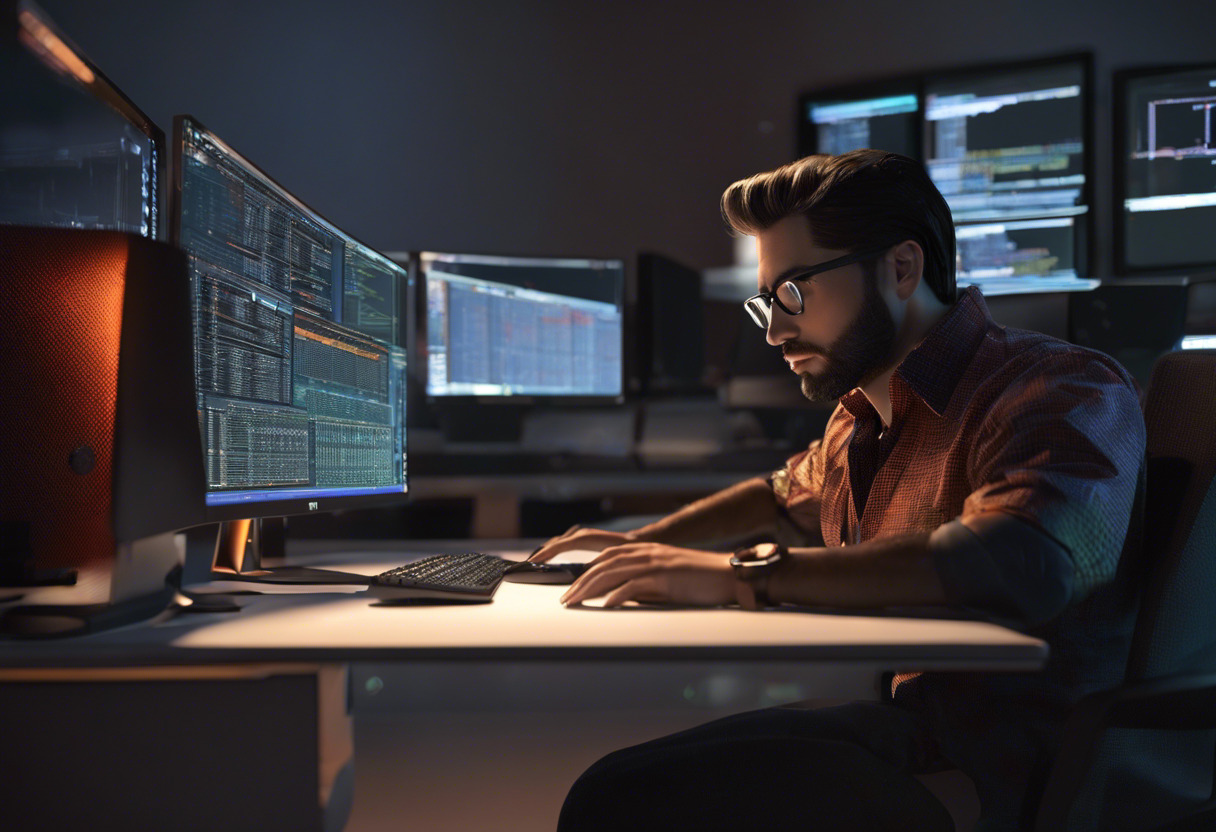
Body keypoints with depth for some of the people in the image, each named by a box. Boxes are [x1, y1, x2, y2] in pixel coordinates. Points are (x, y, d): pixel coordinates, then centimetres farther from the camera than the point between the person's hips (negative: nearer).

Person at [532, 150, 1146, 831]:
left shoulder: (1066, 393, -13)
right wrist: (642, 543, 23)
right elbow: (784, 498, 38)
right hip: (902, 729, 8)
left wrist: (746, 574, -30)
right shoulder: (857, 424, 14)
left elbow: (1017, 565, -34)